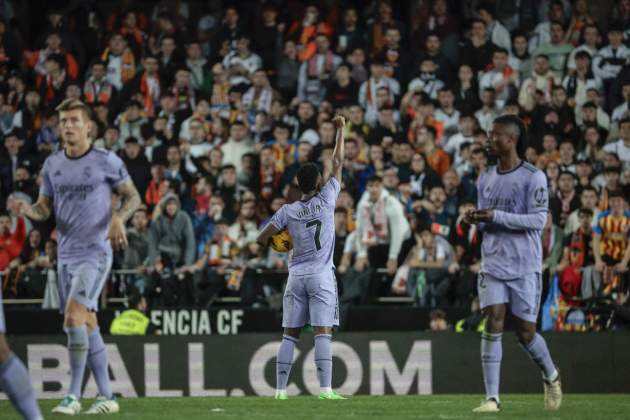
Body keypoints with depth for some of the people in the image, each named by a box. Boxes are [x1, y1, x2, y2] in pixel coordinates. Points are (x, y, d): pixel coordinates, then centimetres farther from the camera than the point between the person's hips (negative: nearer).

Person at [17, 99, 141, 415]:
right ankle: (106, 396, 15)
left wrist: (119, 218, -16)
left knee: (74, 315, -20)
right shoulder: (52, 164, 9)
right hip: (66, 255, 6)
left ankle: (73, 395, -17)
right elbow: (44, 208, 13)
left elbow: (133, 195, 3)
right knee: (87, 324, 8)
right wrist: (29, 210, -10)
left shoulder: (106, 161, -5)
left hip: (95, 251, -6)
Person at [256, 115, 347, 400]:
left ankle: (280, 389, 3)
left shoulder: (288, 211, 0)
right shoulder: (326, 200, -4)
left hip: (296, 276, 2)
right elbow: (337, 163, 4)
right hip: (322, 275, -2)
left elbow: (262, 239, 1)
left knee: (290, 335, 6)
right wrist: (340, 130, 13)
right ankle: (325, 388, -17)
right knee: (323, 333, -8)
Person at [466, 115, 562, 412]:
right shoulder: (486, 179, 11)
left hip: (525, 266, -4)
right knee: (493, 322, -10)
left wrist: (496, 216, -22)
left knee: (525, 332, 2)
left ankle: (551, 376, 32)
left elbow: (538, 220, -14)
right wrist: (476, 219, -5)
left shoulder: (533, 177, -8)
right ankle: (492, 397, -11)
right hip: (493, 263, 4)